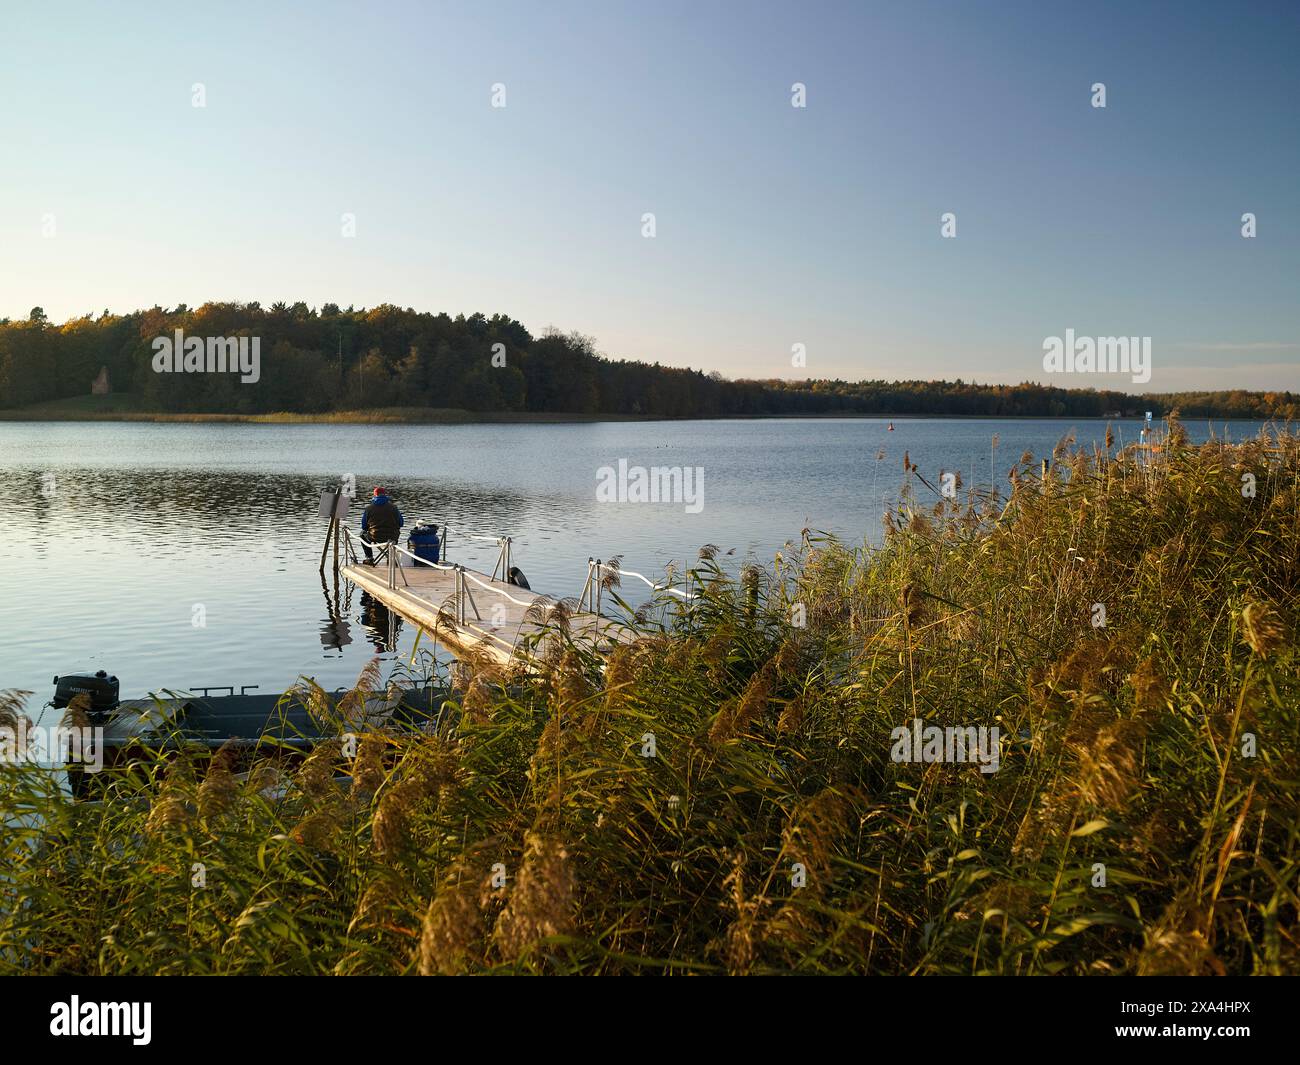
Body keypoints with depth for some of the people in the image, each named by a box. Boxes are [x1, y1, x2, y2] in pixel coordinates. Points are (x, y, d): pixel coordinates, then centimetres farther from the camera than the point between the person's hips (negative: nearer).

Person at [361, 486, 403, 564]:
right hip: (391, 537, 1)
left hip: (375, 537, -1)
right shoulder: (393, 507, 0)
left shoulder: (369, 508, -2)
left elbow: (364, 526, 6)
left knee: (363, 535, 31)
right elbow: (400, 524, 5)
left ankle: (369, 558, 21)